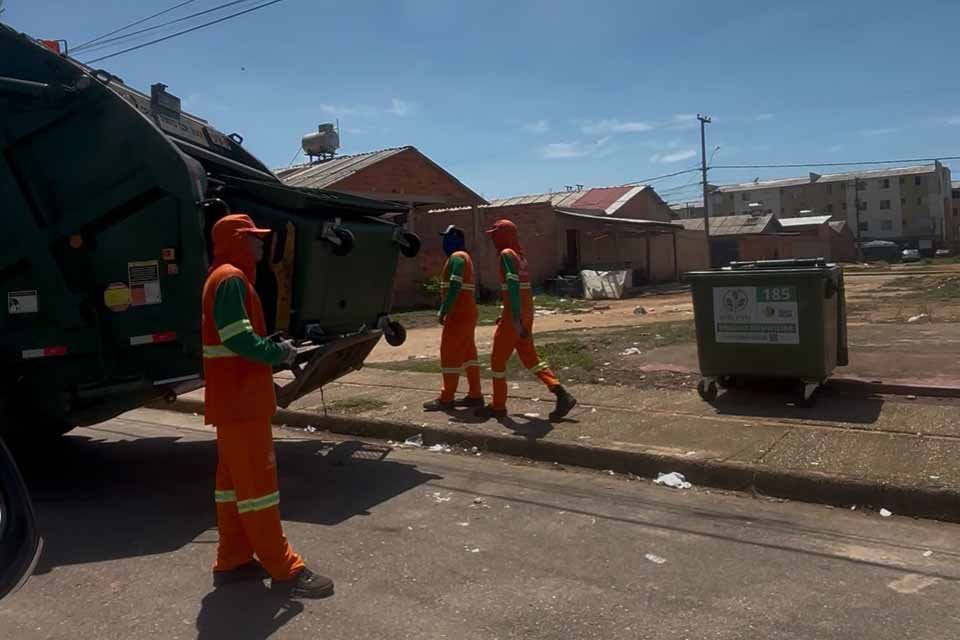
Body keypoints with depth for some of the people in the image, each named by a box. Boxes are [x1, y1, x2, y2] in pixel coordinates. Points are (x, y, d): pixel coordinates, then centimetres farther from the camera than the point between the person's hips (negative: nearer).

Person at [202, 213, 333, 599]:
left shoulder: (228, 278, 18)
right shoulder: (231, 278, -15)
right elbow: (238, 337, -24)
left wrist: (273, 350, 6)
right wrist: (279, 352, -12)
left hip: (236, 397, 11)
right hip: (240, 400, -11)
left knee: (234, 479, 14)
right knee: (257, 481, -6)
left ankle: (232, 561, 23)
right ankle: (285, 570, 1)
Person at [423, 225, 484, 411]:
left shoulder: (457, 257, -11)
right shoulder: (464, 257, 20)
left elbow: (455, 287, -22)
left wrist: (443, 312, -21)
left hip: (459, 314, -10)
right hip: (466, 313, 10)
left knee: (450, 354, -7)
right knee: (467, 353, 10)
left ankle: (446, 399, -3)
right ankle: (475, 395, 12)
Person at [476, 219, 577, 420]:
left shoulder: (507, 254, -13)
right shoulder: (520, 256, 15)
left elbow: (513, 286, -22)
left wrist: (515, 320, -26)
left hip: (515, 316, -9)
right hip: (526, 314, 9)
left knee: (498, 359, 4)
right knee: (530, 357, 12)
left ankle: (498, 406, 14)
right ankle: (562, 394, 2)